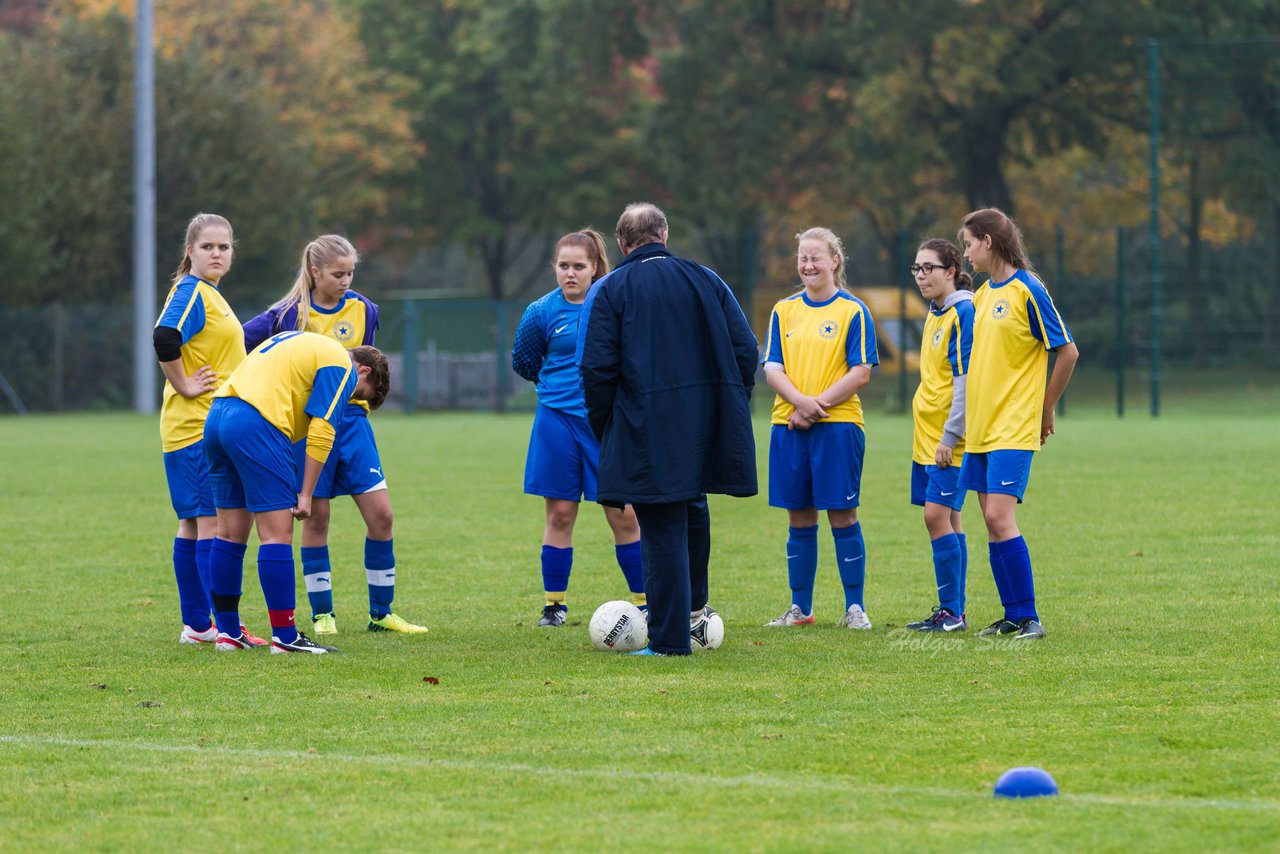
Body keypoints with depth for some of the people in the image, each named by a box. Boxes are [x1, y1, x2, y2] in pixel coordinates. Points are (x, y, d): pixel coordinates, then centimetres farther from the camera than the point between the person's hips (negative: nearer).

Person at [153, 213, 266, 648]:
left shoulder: (210, 294, 17)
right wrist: (184, 386, -20)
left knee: (194, 524, 11)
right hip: (196, 427, -10)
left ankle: (196, 625, 14)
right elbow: (164, 339, -29)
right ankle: (224, 625, -11)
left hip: (211, 428, 10)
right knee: (213, 521, -10)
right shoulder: (190, 293, -13)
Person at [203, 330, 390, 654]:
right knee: (277, 535, -5)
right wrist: (306, 495, -5)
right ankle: (284, 636, -5)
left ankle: (227, 631, 19)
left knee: (231, 533, 14)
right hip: (258, 424, -9)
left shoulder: (298, 342, 31)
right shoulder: (341, 366, 3)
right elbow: (321, 430, -6)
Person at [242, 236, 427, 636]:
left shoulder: (363, 311, 3)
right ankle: (322, 614, 10)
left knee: (380, 512, -4)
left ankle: (381, 613, 7)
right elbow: (237, 342, -4)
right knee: (316, 517, 0)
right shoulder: (290, 315, -6)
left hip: (351, 418, 3)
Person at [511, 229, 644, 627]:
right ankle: (555, 604, 12)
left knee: (623, 514, -3)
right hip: (558, 421, 1)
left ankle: (644, 601, 8)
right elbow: (523, 362, 15)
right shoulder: (543, 311, 0)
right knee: (560, 513, 3)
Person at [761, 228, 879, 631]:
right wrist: (800, 401, -14)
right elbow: (772, 367, 5)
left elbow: (860, 373, -5)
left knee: (843, 515, -4)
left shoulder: (852, 310, 1)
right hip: (788, 425, 4)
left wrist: (818, 405, -13)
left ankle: (855, 608, 2)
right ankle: (800, 608, 13)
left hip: (838, 423, -4)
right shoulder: (785, 311, 12)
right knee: (799, 518, 7)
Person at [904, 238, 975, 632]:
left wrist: (950, 437, -19)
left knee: (939, 515, -12)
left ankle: (952, 611, -9)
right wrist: (930, 435, 19)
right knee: (946, 520, 9)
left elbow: (966, 380, -17)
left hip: (950, 440, -9)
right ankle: (951, 612, 12)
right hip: (927, 437, 9)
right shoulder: (935, 314, 16)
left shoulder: (964, 312, -12)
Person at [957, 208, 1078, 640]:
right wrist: (965, 420, 15)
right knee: (993, 524, 7)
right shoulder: (982, 296, 14)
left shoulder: (1027, 290, -10)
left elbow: (1068, 351, -8)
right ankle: (1013, 616, 13)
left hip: (1013, 427, -8)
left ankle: (1029, 618, -11)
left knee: (1000, 516, -16)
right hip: (980, 427, 8)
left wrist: (1045, 408, -2)